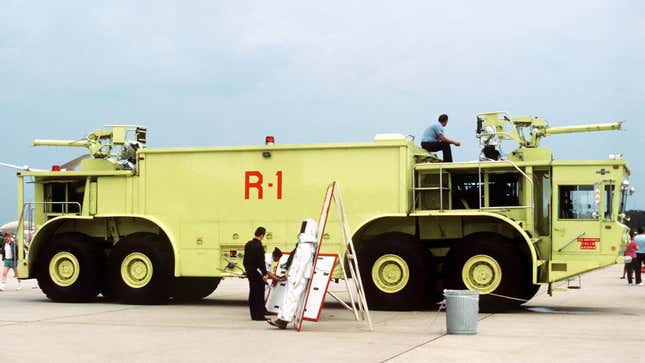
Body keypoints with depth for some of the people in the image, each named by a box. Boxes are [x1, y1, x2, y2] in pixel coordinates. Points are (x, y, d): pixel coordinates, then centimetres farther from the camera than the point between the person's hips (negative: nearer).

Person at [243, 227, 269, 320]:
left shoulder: (248, 244, 8)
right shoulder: (259, 246, -18)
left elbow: (245, 260, 15)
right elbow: (261, 262, -20)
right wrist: (265, 274, -18)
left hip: (250, 272, 8)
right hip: (257, 273, -8)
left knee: (252, 294, 12)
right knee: (259, 294, -3)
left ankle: (254, 315, 17)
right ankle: (259, 315, -1)